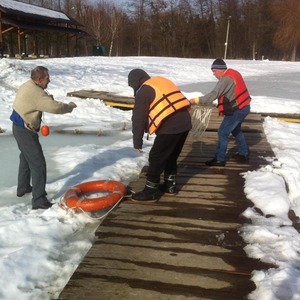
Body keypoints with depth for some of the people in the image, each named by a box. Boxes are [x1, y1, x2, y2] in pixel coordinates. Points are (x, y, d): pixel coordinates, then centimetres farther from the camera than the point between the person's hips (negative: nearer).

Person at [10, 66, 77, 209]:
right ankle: (39, 199, -5)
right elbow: (55, 107, -29)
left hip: (20, 128, 10)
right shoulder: (36, 93, -25)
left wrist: (49, 99, 0)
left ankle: (23, 187, 41)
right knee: (38, 163, -7)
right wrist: (70, 106, -13)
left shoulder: (27, 86, 6)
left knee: (26, 158, 26)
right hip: (26, 131, -10)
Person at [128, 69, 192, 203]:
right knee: (171, 156, 22)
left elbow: (139, 118, -2)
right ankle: (170, 185, 32)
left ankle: (150, 191, 10)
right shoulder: (162, 81, 22)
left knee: (156, 158, 3)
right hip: (185, 123, 9)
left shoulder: (143, 91, -2)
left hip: (170, 127, -9)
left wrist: (137, 141, 6)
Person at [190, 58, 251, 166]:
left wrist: (196, 100, -33)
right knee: (236, 130, 25)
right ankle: (244, 154, 34)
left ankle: (219, 159, 3)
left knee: (223, 133, -3)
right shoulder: (233, 73, 10)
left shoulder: (226, 79, -22)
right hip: (243, 107, 10)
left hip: (236, 110, -10)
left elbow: (213, 94, -30)